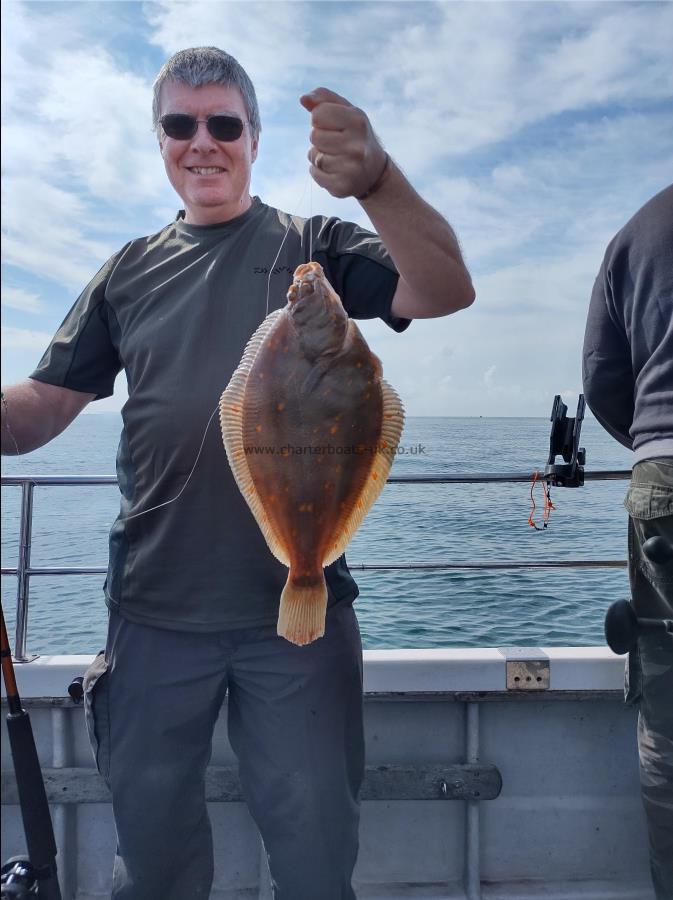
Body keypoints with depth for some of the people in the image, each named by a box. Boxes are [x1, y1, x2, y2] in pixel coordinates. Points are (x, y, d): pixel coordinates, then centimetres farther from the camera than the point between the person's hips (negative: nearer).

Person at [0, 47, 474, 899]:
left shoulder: (313, 247, 3)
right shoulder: (130, 271, 11)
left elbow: (446, 291, -13)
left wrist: (377, 180, -31)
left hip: (299, 607, -2)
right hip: (155, 609, 3)